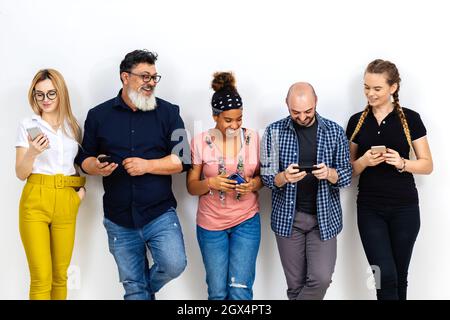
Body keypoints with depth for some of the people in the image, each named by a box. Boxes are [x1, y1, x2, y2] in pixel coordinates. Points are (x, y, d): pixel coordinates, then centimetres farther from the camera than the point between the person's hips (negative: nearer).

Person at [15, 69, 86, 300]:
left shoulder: (74, 127, 12)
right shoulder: (28, 126, 2)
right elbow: (21, 174, 0)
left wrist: (82, 187, 5)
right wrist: (32, 153, -20)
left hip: (66, 203, 3)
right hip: (35, 202, -3)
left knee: (60, 275, 8)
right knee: (41, 278, -8)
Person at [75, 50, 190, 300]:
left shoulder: (168, 112, 1)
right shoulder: (98, 115, 4)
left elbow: (183, 159, -3)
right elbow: (85, 158, 10)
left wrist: (147, 165, -16)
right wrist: (97, 167, -12)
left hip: (160, 213, -1)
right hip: (119, 220, 1)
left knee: (175, 265, -15)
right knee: (133, 286, 8)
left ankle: (147, 287, 17)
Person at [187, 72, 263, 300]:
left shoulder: (253, 138, -2)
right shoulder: (200, 142, -7)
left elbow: (263, 176, 9)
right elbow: (191, 186, -2)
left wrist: (254, 183, -14)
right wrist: (211, 182, -22)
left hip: (246, 221, 1)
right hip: (211, 224, 0)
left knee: (240, 290, -5)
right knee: (217, 292, 9)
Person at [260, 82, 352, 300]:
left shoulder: (334, 131, -1)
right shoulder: (274, 132, -3)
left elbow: (346, 175, 0)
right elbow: (267, 177, -2)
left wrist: (329, 174, -22)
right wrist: (284, 177, -24)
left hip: (324, 216, 0)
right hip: (288, 217, 0)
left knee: (321, 278, -8)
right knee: (295, 284, 7)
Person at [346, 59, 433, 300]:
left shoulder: (410, 119, -1)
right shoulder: (356, 121, 5)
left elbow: (427, 165, 1)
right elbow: (349, 169, 10)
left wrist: (401, 163, -18)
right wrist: (364, 161, -11)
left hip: (404, 208, -1)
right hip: (369, 209, 1)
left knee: (399, 276, 9)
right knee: (385, 276, -8)